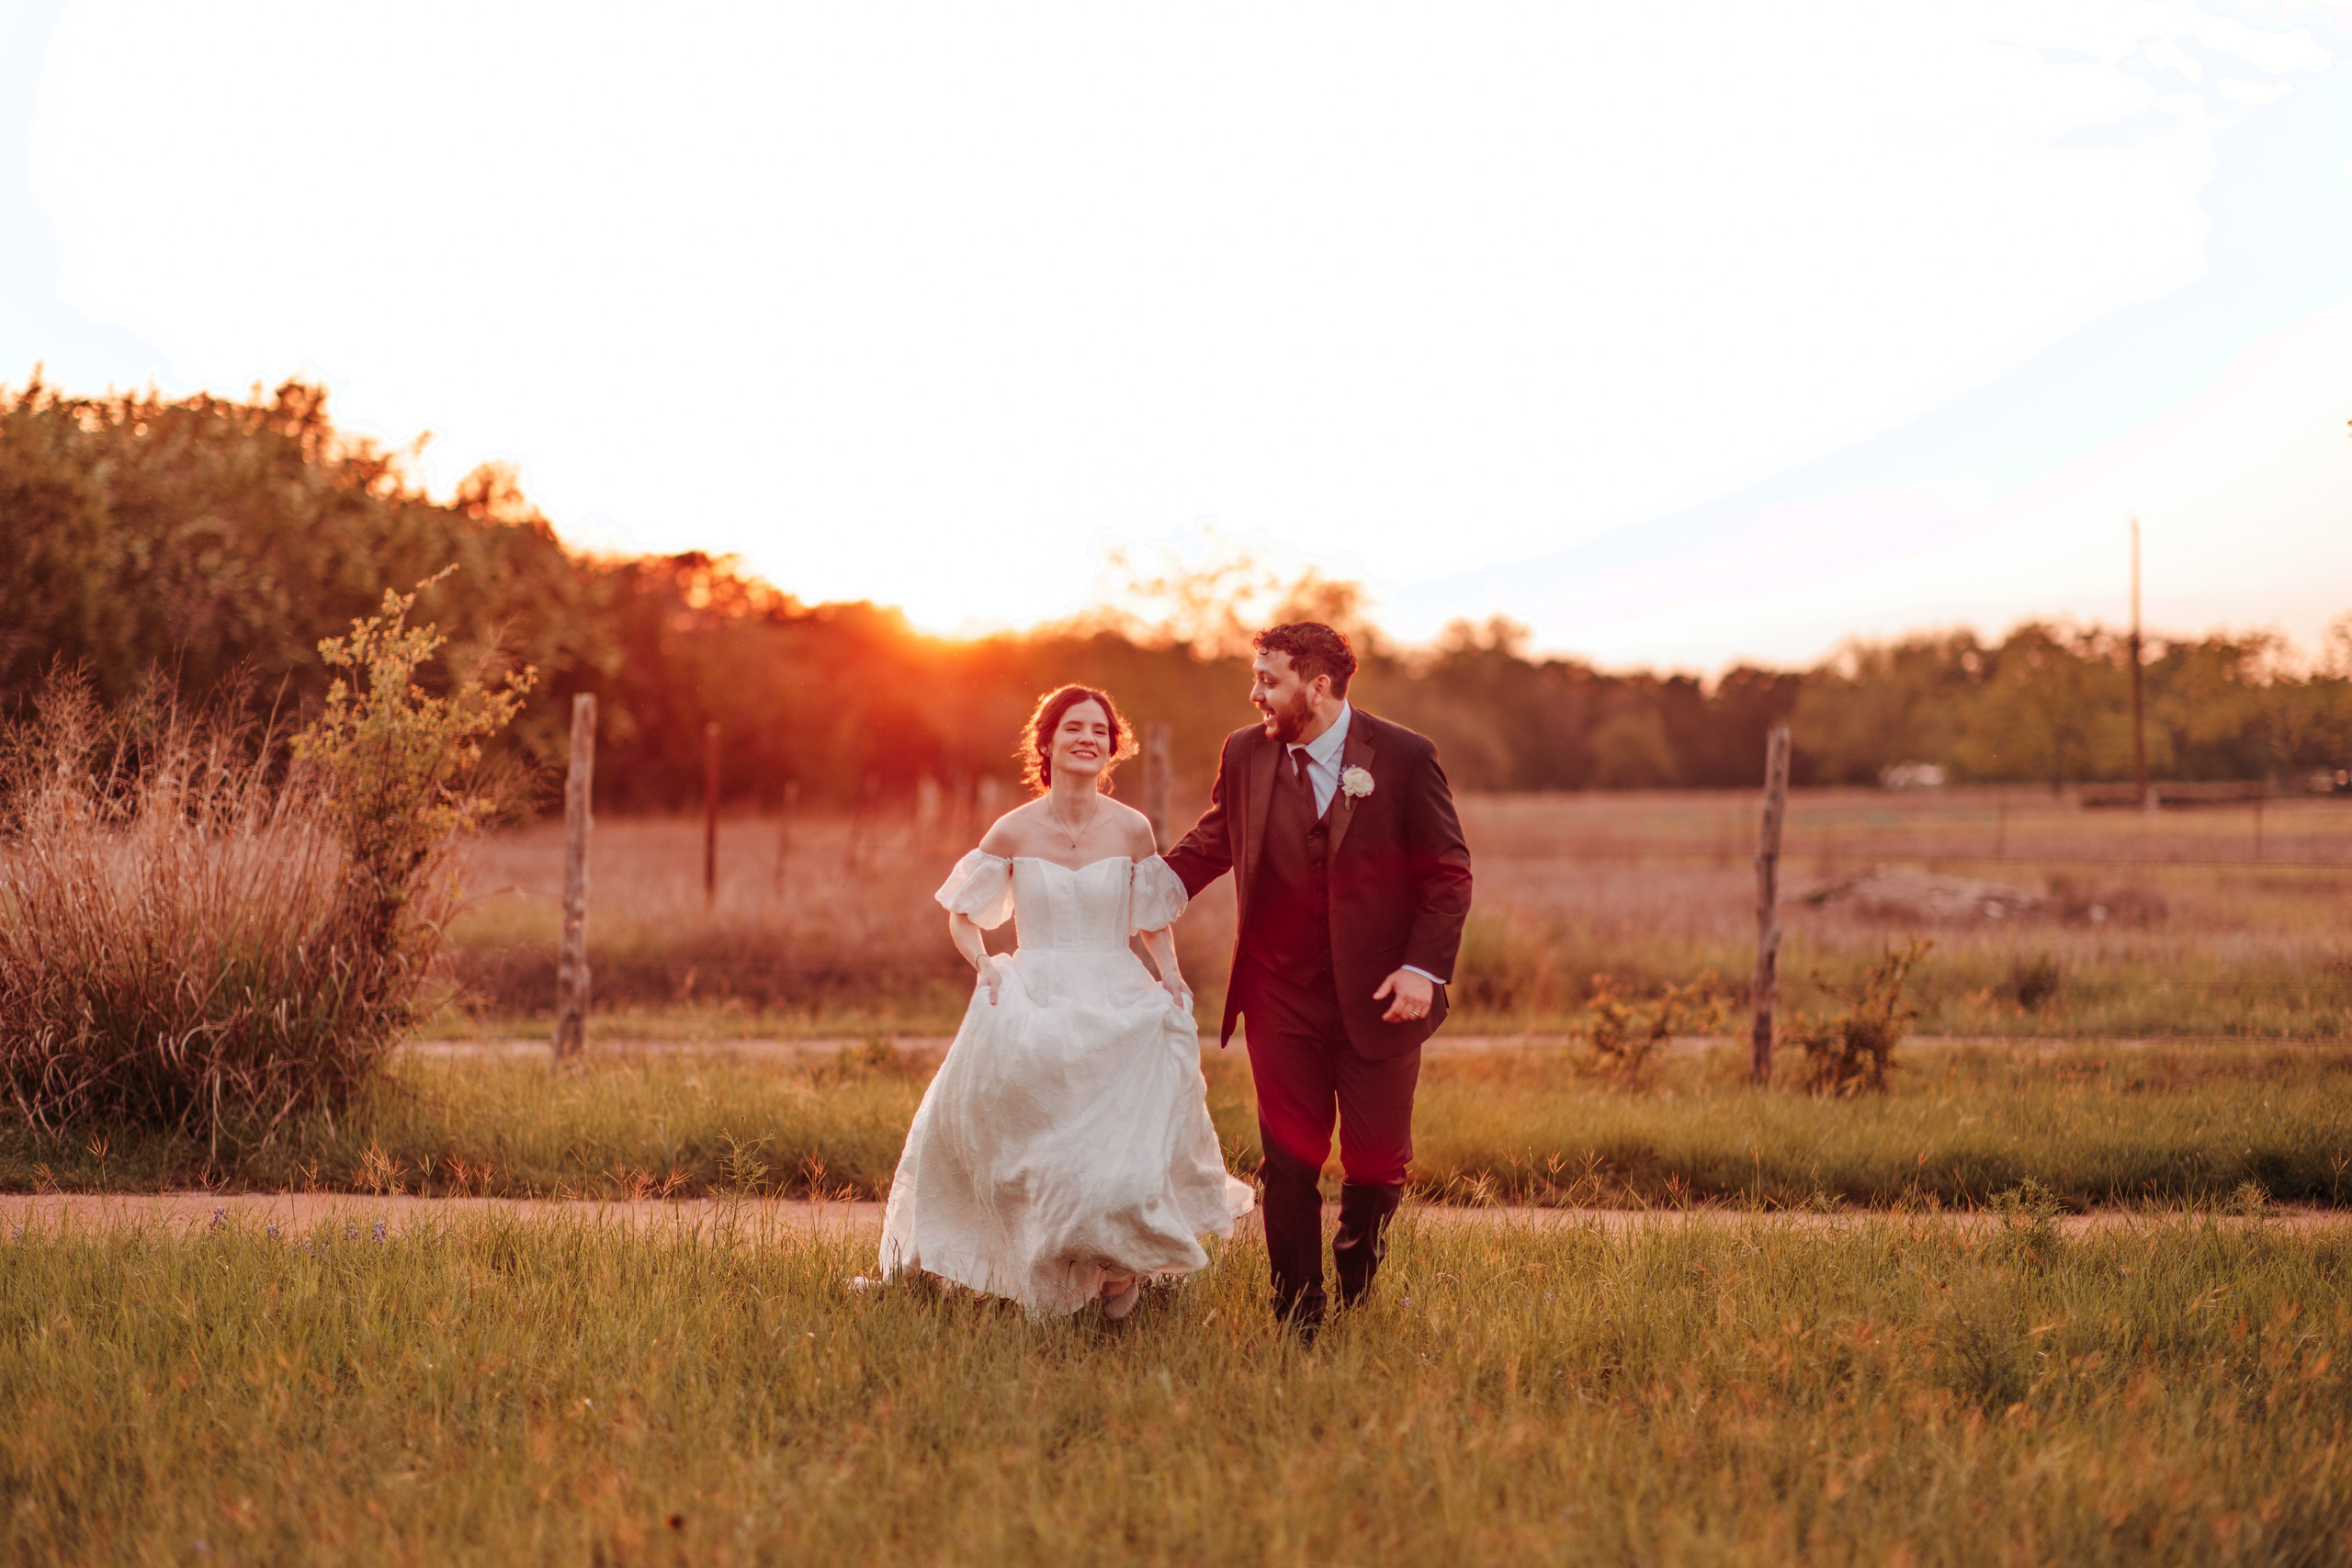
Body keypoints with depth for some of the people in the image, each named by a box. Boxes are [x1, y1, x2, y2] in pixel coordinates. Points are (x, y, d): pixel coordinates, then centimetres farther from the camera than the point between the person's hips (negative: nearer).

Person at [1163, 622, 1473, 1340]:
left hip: (1378, 999, -2)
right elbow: (1211, 844, 19)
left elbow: (1448, 874, -3)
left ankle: (1357, 1301, 30)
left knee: (1377, 1162, 3)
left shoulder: (1404, 757, -7)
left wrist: (1423, 967, -12)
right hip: (1282, 999, 2)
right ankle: (1297, 1327, 11)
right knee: (1289, 1165, 1)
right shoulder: (1245, 754, 2)